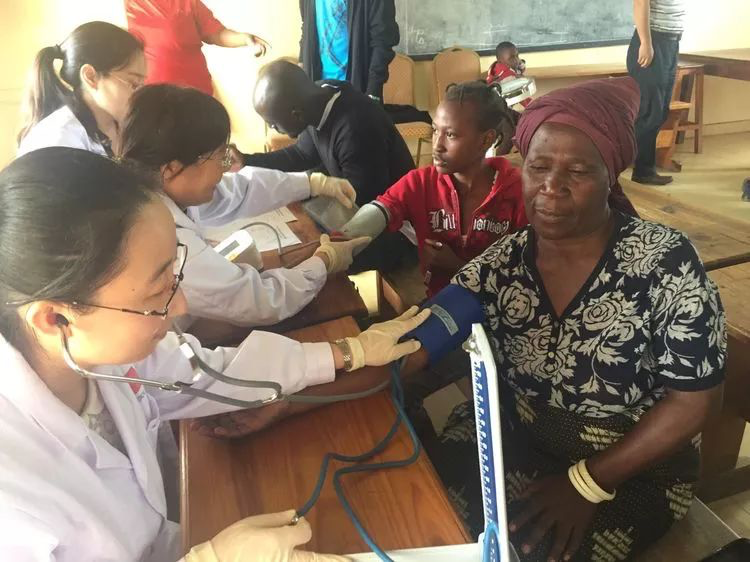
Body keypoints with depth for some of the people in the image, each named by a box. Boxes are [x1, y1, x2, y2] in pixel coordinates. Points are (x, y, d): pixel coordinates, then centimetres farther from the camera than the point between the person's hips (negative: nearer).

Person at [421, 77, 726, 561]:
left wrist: (588, 483, -17)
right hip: (512, 439, 3)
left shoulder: (665, 262, -16)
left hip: (635, 465, -2)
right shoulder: (501, 265, -7)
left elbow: (695, 399, -13)